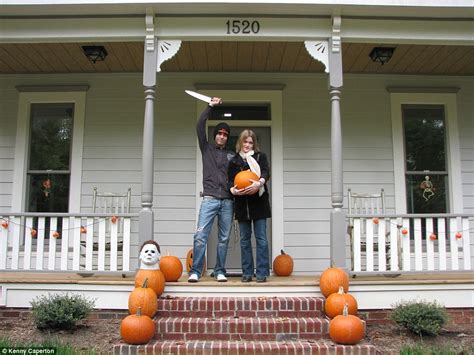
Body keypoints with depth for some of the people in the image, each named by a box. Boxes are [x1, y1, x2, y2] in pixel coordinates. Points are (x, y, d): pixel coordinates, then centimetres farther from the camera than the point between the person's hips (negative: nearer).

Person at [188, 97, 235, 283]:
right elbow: (200, 127, 2)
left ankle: (220, 271, 13)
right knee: (200, 235, -11)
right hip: (210, 199, -2)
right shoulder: (206, 148, 12)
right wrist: (210, 106, 0)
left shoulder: (232, 155, 16)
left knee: (224, 238, 5)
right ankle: (195, 271, -6)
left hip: (228, 201, 2)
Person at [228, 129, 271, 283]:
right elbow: (230, 180, 7)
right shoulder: (234, 161, 13)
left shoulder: (260, 157, 7)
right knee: (244, 239, 6)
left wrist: (259, 183, -29)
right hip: (242, 203, 2)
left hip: (258, 202, -2)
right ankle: (247, 273, 14)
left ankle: (262, 273, 3)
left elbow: (266, 172, -9)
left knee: (261, 238, -2)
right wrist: (233, 190, -15)